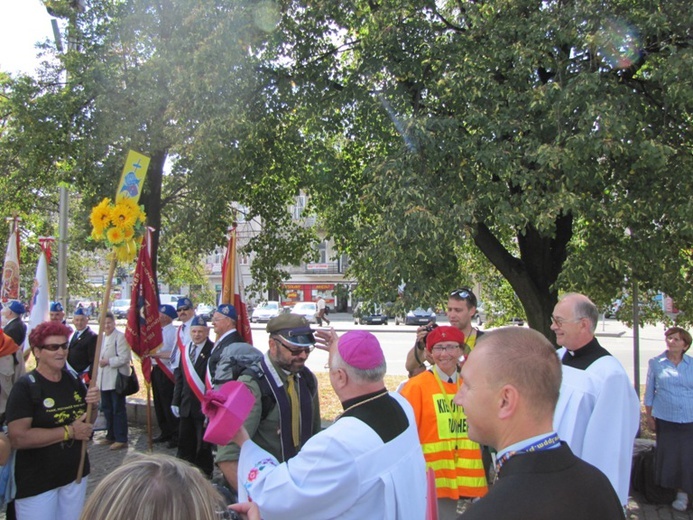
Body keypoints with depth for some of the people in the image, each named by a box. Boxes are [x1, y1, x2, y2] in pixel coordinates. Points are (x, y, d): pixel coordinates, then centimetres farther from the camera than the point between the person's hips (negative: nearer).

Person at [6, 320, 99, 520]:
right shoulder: (25, 387, -16)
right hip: (36, 481, -6)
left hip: (76, 474, 6)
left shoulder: (74, 380, 3)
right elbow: (18, 438, -25)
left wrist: (93, 405, -7)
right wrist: (69, 431, -21)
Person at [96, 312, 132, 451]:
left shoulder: (120, 337, -11)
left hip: (117, 379, -9)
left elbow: (124, 357, -18)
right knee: (107, 408, 14)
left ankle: (121, 439, 2)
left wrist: (108, 361, -16)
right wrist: (99, 361, 10)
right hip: (104, 380, 9)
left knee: (118, 409, -4)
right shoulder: (102, 338, 16)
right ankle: (111, 436, 26)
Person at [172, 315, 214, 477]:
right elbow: (180, 377, 15)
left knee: (203, 445, 5)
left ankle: (204, 475, 19)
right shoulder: (185, 350, 12)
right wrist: (176, 401, 11)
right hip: (186, 406, 6)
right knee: (185, 443, 14)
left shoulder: (212, 350, -11)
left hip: (204, 405, -6)